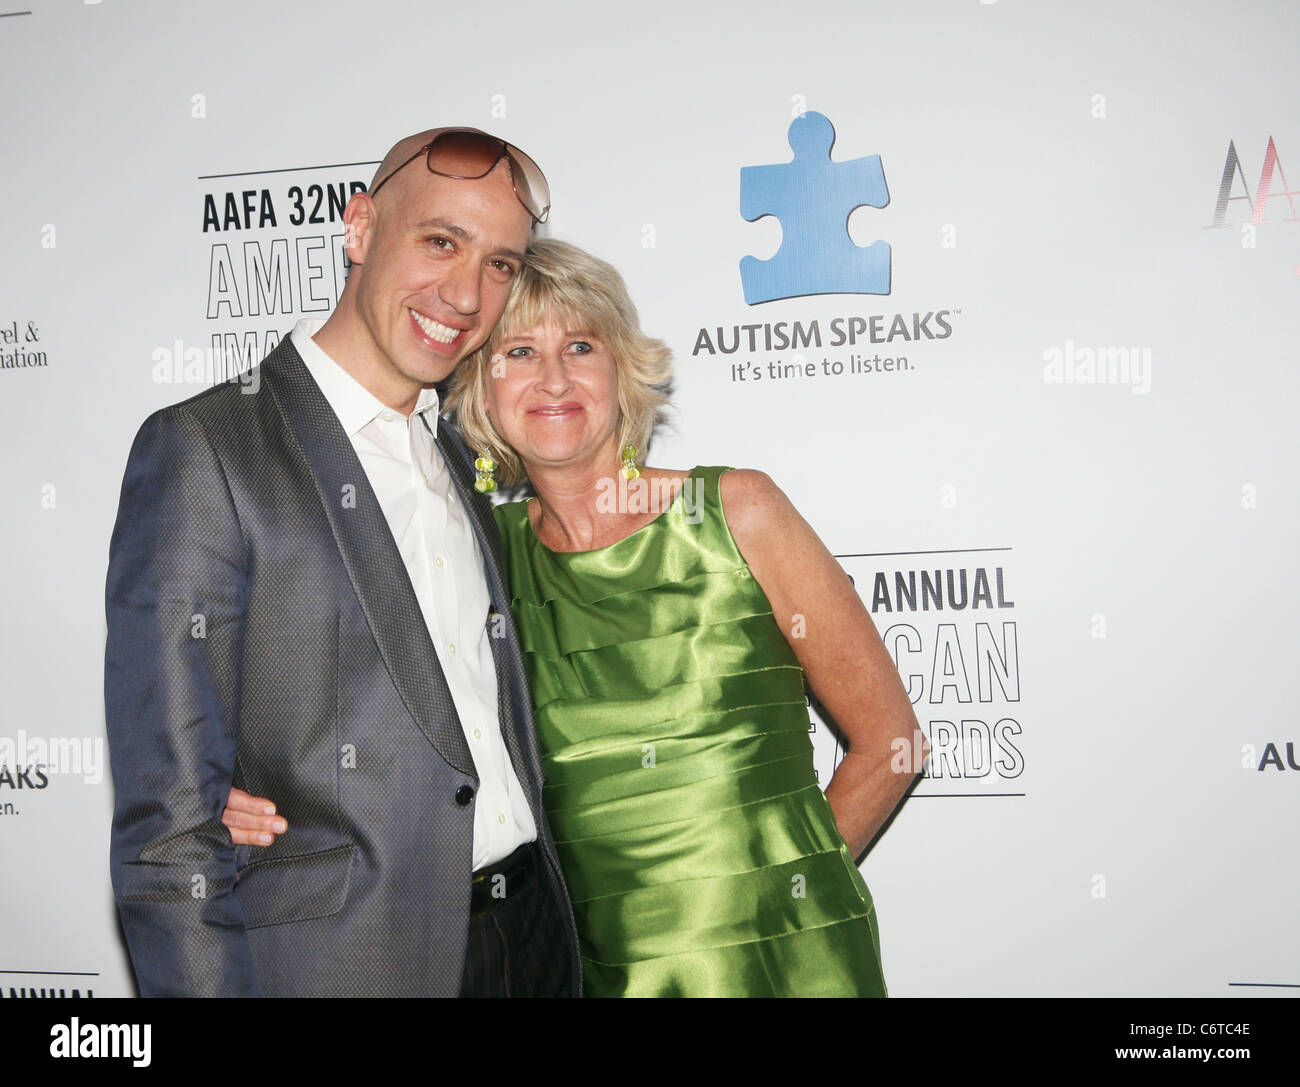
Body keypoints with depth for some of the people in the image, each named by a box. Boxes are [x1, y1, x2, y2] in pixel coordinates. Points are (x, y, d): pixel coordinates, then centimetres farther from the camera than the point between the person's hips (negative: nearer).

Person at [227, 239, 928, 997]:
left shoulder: (737, 510, -5)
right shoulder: (484, 549, 1)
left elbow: (888, 740, -1)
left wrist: (785, 880, -3)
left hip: (790, 957, -2)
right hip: (601, 968, 2)